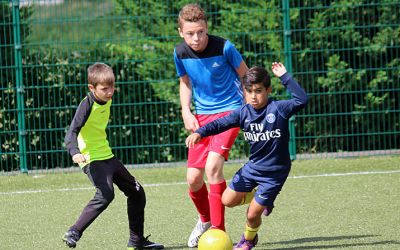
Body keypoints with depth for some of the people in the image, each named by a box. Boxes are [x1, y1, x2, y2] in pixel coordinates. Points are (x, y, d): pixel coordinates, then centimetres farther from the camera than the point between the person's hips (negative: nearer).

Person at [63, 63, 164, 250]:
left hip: (107, 156, 9)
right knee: (105, 194, -32)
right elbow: (72, 132, -32)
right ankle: (74, 233, -28)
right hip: (92, 159, -9)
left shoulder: (107, 100, 3)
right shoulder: (87, 105, -21)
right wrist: (75, 152, -49)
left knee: (136, 192, 14)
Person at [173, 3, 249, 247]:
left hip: (229, 111, -5)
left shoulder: (224, 48, -18)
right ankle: (205, 220, 34)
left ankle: (218, 232, -17)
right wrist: (186, 112, 1)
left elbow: (245, 76, -2)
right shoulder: (181, 53, -5)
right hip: (202, 115, 5)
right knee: (193, 178, 3)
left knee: (213, 166, -24)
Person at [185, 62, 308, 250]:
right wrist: (199, 133, -25)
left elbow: (301, 100, -31)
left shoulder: (278, 109, -18)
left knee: (253, 214, -3)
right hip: (253, 166, 5)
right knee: (227, 200, 4)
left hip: (274, 172, -5)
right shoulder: (243, 113, -5)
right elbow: (221, 124, -10)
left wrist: (284, 77, -32)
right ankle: (261, 198, 28)